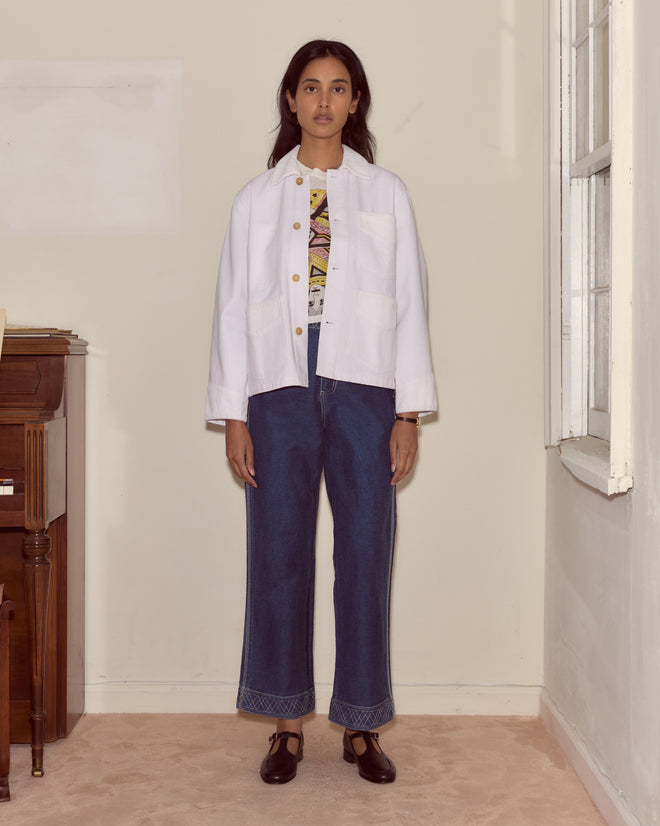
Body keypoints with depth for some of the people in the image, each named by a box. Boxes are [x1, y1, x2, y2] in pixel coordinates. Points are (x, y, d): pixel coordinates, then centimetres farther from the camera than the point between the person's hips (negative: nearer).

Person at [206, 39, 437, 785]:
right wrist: (233, 416, -1)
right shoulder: (258, 198, 9)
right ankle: (288, 726, 15)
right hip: (281, 389, 1)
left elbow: (408, 304, 5)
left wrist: (409, 414, -2)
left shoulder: (385, 194, 8)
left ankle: (360, 728, 14)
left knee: (365, 556, 2)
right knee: (279, 557, 3)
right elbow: (234, 307, 6)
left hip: (363, 391, 0)